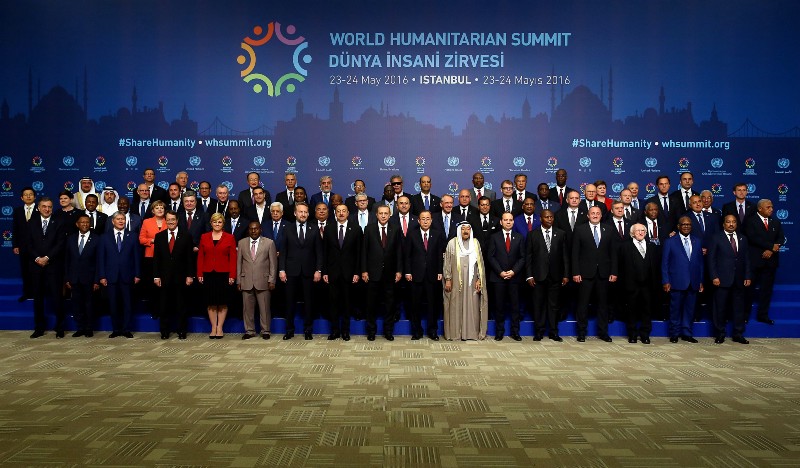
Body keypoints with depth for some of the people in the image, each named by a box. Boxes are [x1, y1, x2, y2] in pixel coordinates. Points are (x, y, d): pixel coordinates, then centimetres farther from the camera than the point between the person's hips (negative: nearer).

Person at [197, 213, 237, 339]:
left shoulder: (229, 237, 3)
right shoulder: (204, 237, 9)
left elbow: (233, 258, 0)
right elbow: (200, 256, 8)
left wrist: (232, 275, -8)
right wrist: (200, 274, 0)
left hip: (224, 274, -2)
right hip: (208, 274, 2)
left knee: (223, 302, 2)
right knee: (211, 302, 4)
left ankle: (220, 328, 10)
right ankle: (213, 328, 12)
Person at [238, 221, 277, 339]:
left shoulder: (269, 243, 3)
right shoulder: (242, 243, 10)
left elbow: (273, 263, 3)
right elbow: (239, 262, 11)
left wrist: (272, 280, -3)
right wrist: (238, 281, 6)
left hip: (263, 281, -2)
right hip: (246, 281, 2)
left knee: (264, 307, 2)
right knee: (248, 308, 5)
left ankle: (265, 331, 13)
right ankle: (249, 331, 17)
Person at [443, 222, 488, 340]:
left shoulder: (475, 243, 5)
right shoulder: (452, 243, 1)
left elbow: (480, 263, 6)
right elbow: (447, 263, 1)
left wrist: (479, 279, -1)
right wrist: (448, 279, -4)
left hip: (472, 281, 2)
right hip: (456, 281, -1)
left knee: (472, 306, 3)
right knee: (456, 306, 2)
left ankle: (472, 332, 11)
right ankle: (455, 333, 9)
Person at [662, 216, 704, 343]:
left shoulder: (697, 242, 13)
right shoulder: (670, 242, 2)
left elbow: (700, 262, 13)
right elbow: (664, 263, 0)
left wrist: (701, 281, 8)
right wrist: (666, 281, -6)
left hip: (693, 283, 3)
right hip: (677, 282, -3)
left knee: (690, 309, 7)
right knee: (675, 309, 2)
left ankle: (687, 333, 18)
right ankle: (674, 334, 13)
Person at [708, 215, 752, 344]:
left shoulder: (743, 239, 14)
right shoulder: (716, 238, 2)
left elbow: (746, 259, 13)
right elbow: (711, 259, -2)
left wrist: (748, 277, 4)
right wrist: (714, 277, -9)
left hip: (739, 280, 4)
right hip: (722, 279, -3)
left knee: (739, 308, 6)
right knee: (720, 308, 1)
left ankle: (738, 334, 16)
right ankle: (720, 334, 11)